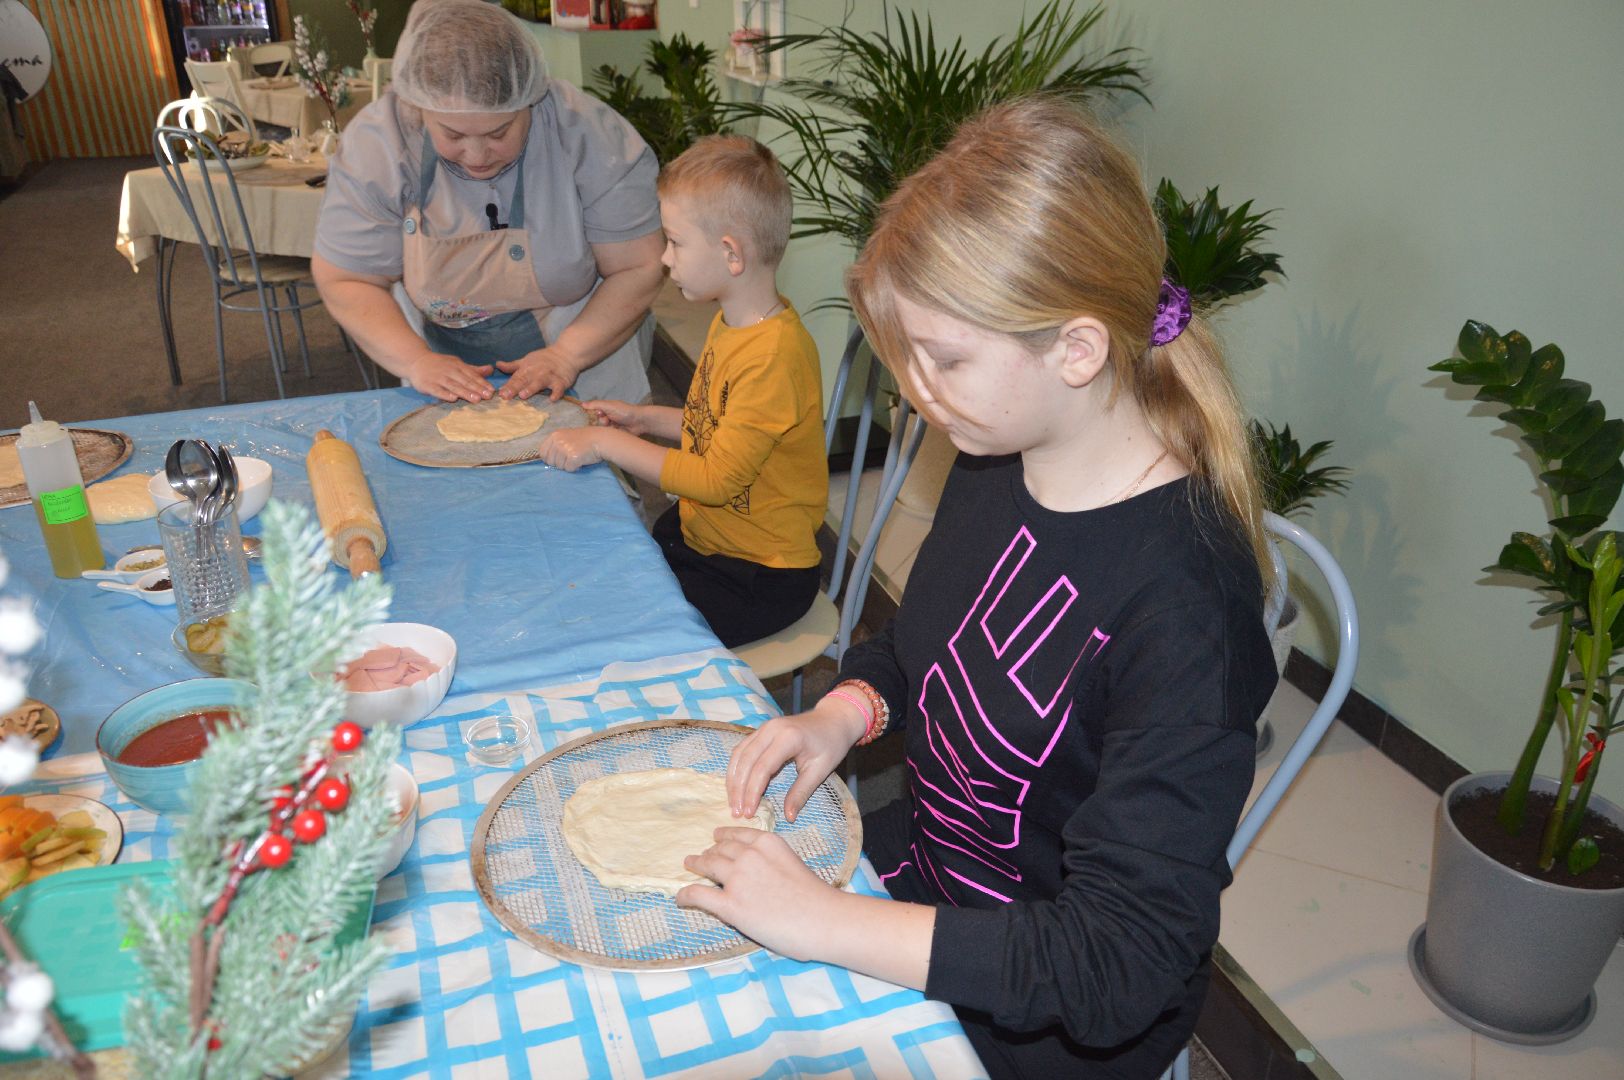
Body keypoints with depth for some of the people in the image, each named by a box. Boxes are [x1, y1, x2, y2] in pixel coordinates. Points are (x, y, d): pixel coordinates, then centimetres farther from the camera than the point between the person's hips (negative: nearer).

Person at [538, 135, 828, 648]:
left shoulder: (775, 356, -27)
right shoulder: (731, 324, 4)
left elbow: (716, 478, -25)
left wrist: (607, 443, -20)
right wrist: (645, 419, 7)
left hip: (759, 579, -9)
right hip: (697, 530, 9)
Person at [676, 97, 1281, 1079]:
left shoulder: (1182, 604, -32)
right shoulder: (996, 459, -7)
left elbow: (1120, 967, -29)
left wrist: (825, 922, -29)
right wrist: (845, 712, -9)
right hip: (928, 862, 6)